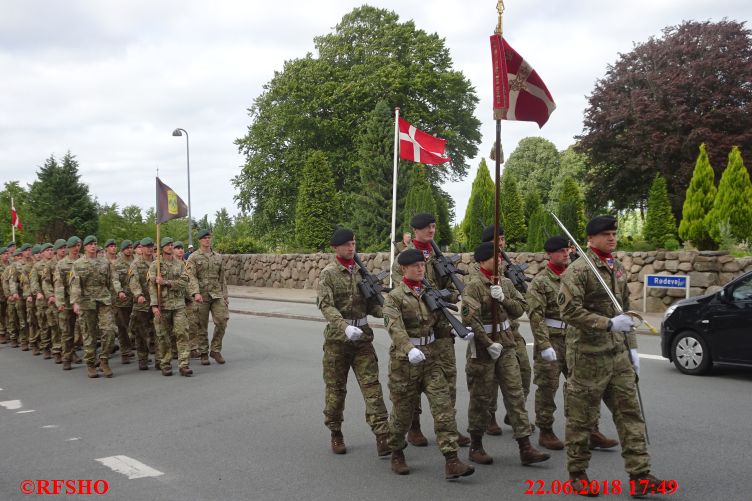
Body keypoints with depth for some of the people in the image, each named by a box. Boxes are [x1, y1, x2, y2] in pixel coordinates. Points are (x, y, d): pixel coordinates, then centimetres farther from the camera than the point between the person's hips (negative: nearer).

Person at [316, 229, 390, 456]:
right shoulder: (328, 273, -5)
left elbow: (371, 303, 10)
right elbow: (326, 305, -17)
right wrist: (345, 327, -33)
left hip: (362, 335, 3)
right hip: (337, 337, -3)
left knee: (371, 385, -5)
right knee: (335, 388, 8)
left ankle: (382, 435, -7)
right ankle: (335, 433, 24)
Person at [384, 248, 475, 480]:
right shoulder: (394, 297, -7)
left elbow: (439, 324, 13)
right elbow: (395, 327, -23)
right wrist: (410, 349, -40)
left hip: (432, 357, 4)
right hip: (405, 359, -4)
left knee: (444, 406, -7)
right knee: (403, 410, 8)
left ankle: (451, 461, -7)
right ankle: (396, 454, 32)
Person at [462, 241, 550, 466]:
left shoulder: (505, 283, 8)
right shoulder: (474, 286, -12)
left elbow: (520, 309, 6)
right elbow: (470, 319, -19)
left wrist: (504, 299, -12)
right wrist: (489, 344, -18)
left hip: (506, 344, 6)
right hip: (482, 347, -6)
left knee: (515, 394, 2)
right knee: (481, 397, 5)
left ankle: (525, 447, 4)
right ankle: (476, 446, 20)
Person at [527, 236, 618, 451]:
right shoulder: (540, 282, -7)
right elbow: (536, 316, -14)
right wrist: (545, 345, -20)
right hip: (551, 340, -5)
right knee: (547, 388, 2)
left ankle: (591, 433, 11)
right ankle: (545, 432, 15)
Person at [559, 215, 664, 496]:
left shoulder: (618, 268, 14)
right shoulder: (578, 270, -12)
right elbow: (569, 310, -20)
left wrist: (632, 347, 15)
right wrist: (609, 324, -22)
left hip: (618, 355, 7)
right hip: (588, 355, -7)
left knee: (630, 412, 6)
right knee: (581, 417, 3)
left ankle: (640, 475, 11)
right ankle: (577, 474, 18)